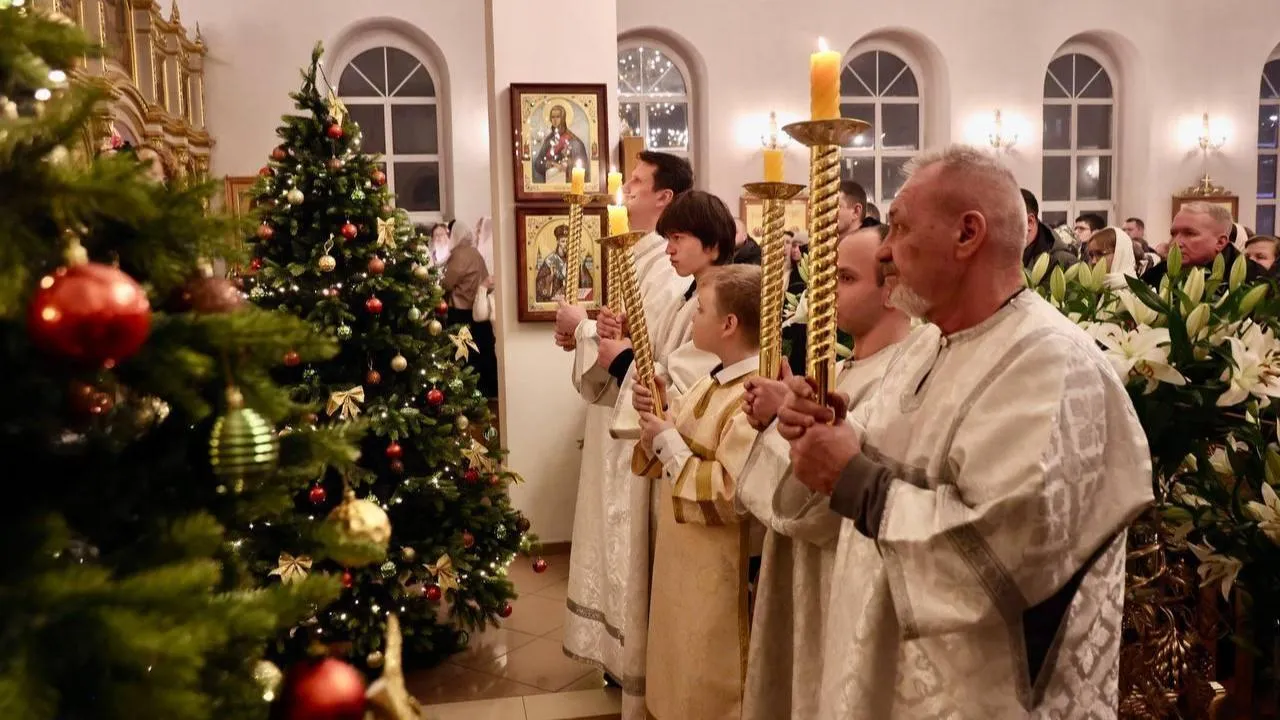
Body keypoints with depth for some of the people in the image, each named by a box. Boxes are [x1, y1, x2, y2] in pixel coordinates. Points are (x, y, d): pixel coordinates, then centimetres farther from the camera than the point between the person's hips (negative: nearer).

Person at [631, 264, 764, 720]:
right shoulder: (715, 379, 6)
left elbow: (733, 495, -30)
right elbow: (687, 448, 12)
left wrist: (668, 443, -22)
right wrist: (659, 410, -6)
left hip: (719, 572, -9)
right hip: (685, 559, 9)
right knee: (684, 678, 24)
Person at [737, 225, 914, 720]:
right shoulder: (853, 367, 8)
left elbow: (815, 506, -28)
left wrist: (785, 418, -15)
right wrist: (776, 421, -4)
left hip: (841, 594, -10)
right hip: (805, 582, 10)